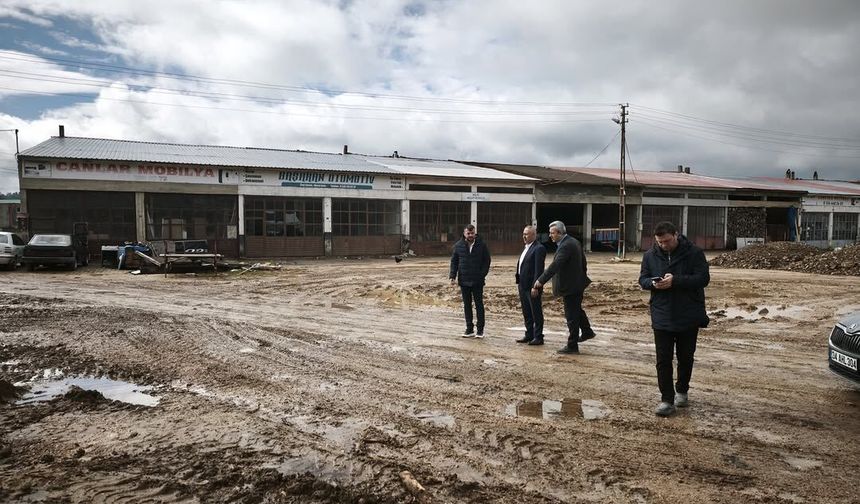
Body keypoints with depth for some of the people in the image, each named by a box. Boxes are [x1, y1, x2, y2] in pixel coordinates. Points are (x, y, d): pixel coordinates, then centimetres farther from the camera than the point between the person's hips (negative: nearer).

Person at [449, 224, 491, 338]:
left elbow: (486, 261, 2)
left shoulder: (481, 245, -1)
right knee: (467, 305, 8)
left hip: (477, 281, -2)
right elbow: (454, 261, 7)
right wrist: (452, 276, -2)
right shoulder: (458, 246, 3)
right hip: (464, 281, 2)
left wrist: (482, 275, -8)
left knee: (479, 305, 3)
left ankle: (480, 330, 10)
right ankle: (469, 329, 16)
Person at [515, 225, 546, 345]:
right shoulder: (526, 247, 16)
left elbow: (538, 269, -19)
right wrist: (518, 282, 15)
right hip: (523, 286, 9)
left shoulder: (539, 248, -14)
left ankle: (538, 337, 9)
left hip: (532, 286, -9)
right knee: (526, 312, 16)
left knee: (536, 313, 1)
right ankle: (529, 335, 26)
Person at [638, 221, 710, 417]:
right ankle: (667, 399, 6)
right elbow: (642, 279, 6)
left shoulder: (694, 253, -8)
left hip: (688, 317, -1)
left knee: (685, 357, 15)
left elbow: (703, 278, -13)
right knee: (663, 360, 0)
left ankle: (682, 391, 34)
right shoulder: (650, 255, 1)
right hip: (662, 318, 1)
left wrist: (676, 280, -25)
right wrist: (653, 283, -18)